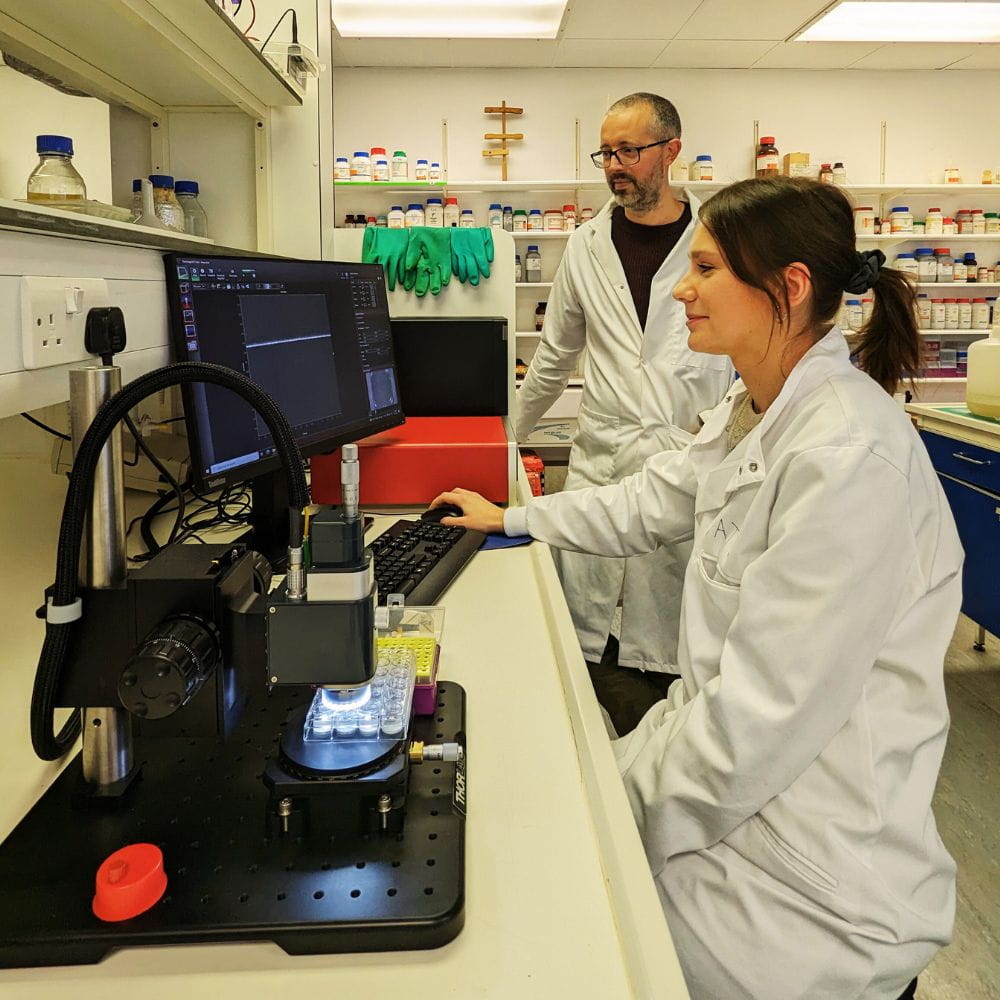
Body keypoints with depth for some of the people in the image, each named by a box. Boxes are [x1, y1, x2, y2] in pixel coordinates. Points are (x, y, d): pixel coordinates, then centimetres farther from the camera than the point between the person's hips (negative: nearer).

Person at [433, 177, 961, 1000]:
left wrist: (627, 819, -16)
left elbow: (767, 715, -27)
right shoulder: (755, 411, 4)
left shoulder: (847, 456, -27)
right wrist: (512, 519, 29)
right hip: (731, 752, 8)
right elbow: (651, 503, 20)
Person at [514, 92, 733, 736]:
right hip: (600, 461, 3)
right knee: (584, 634, 1)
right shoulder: (588, 246, 11)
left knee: (665, 642, 1)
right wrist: (508, 437, 26)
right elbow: (555, 356, 22)